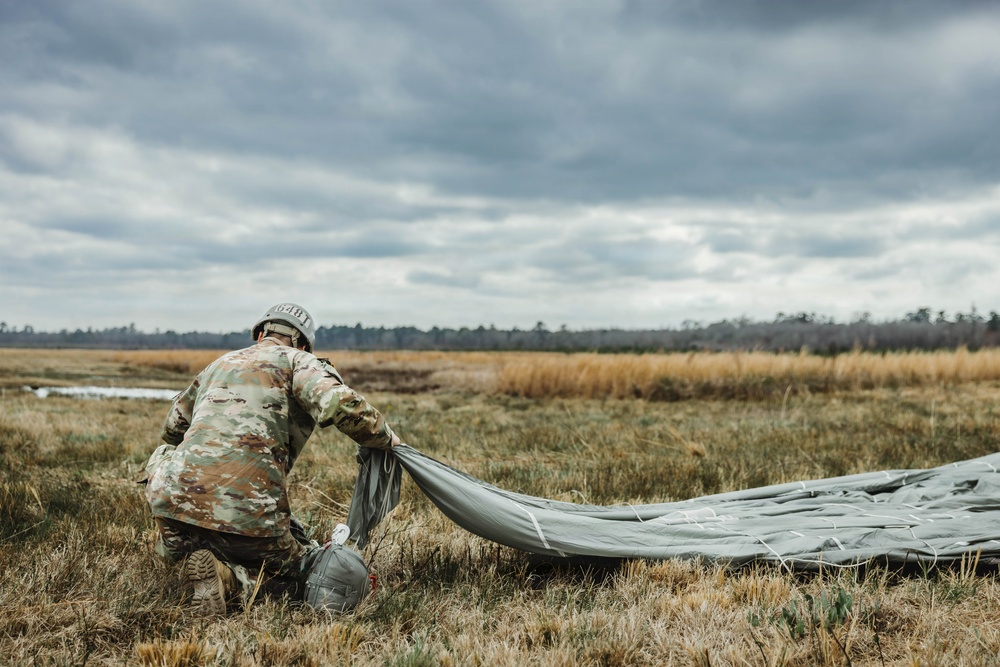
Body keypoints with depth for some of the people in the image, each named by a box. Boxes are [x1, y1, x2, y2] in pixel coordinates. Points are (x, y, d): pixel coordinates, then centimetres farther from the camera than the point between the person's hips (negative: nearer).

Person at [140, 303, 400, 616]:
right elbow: (341, 404, -11)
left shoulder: (219, 363, 29)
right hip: (247, 509, -4)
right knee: (298, 574, 16)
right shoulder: (298, 362, 11)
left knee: (175, 551, 35)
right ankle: (232, 577, -14)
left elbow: (173, 428, 40)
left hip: (176, 493, 5)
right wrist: (385, 438, 6)